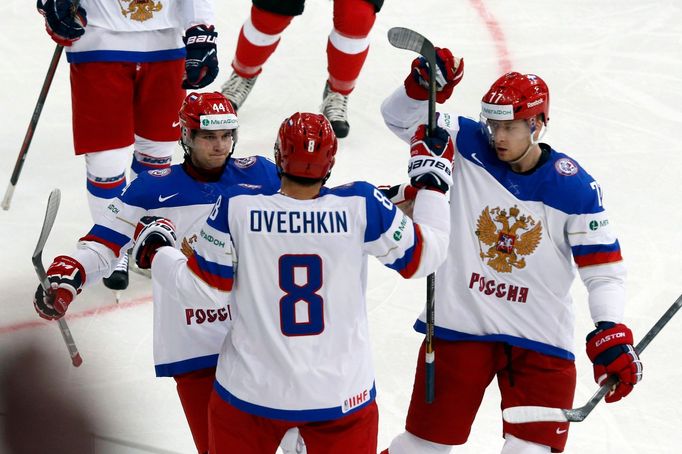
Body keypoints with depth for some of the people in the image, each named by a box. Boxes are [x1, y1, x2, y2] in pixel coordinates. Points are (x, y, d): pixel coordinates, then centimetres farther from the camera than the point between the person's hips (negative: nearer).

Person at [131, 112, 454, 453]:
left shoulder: (237, 207, -14)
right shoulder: (360, 205, -13)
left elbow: (203, 288, -6)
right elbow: (423, 255, -1)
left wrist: (155, 251, 13)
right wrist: (433, 180, 13)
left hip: (251, 391, 0)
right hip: (342, 395, 0)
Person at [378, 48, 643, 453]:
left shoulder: (574, 187, -10)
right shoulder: (468, 146, -5)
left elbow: (603, 269, -8)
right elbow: (401, 118, -5)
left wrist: (612, 336, -21)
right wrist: (422, 86, -27)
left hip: (541, 341, -1)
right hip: (460, 325, 1)